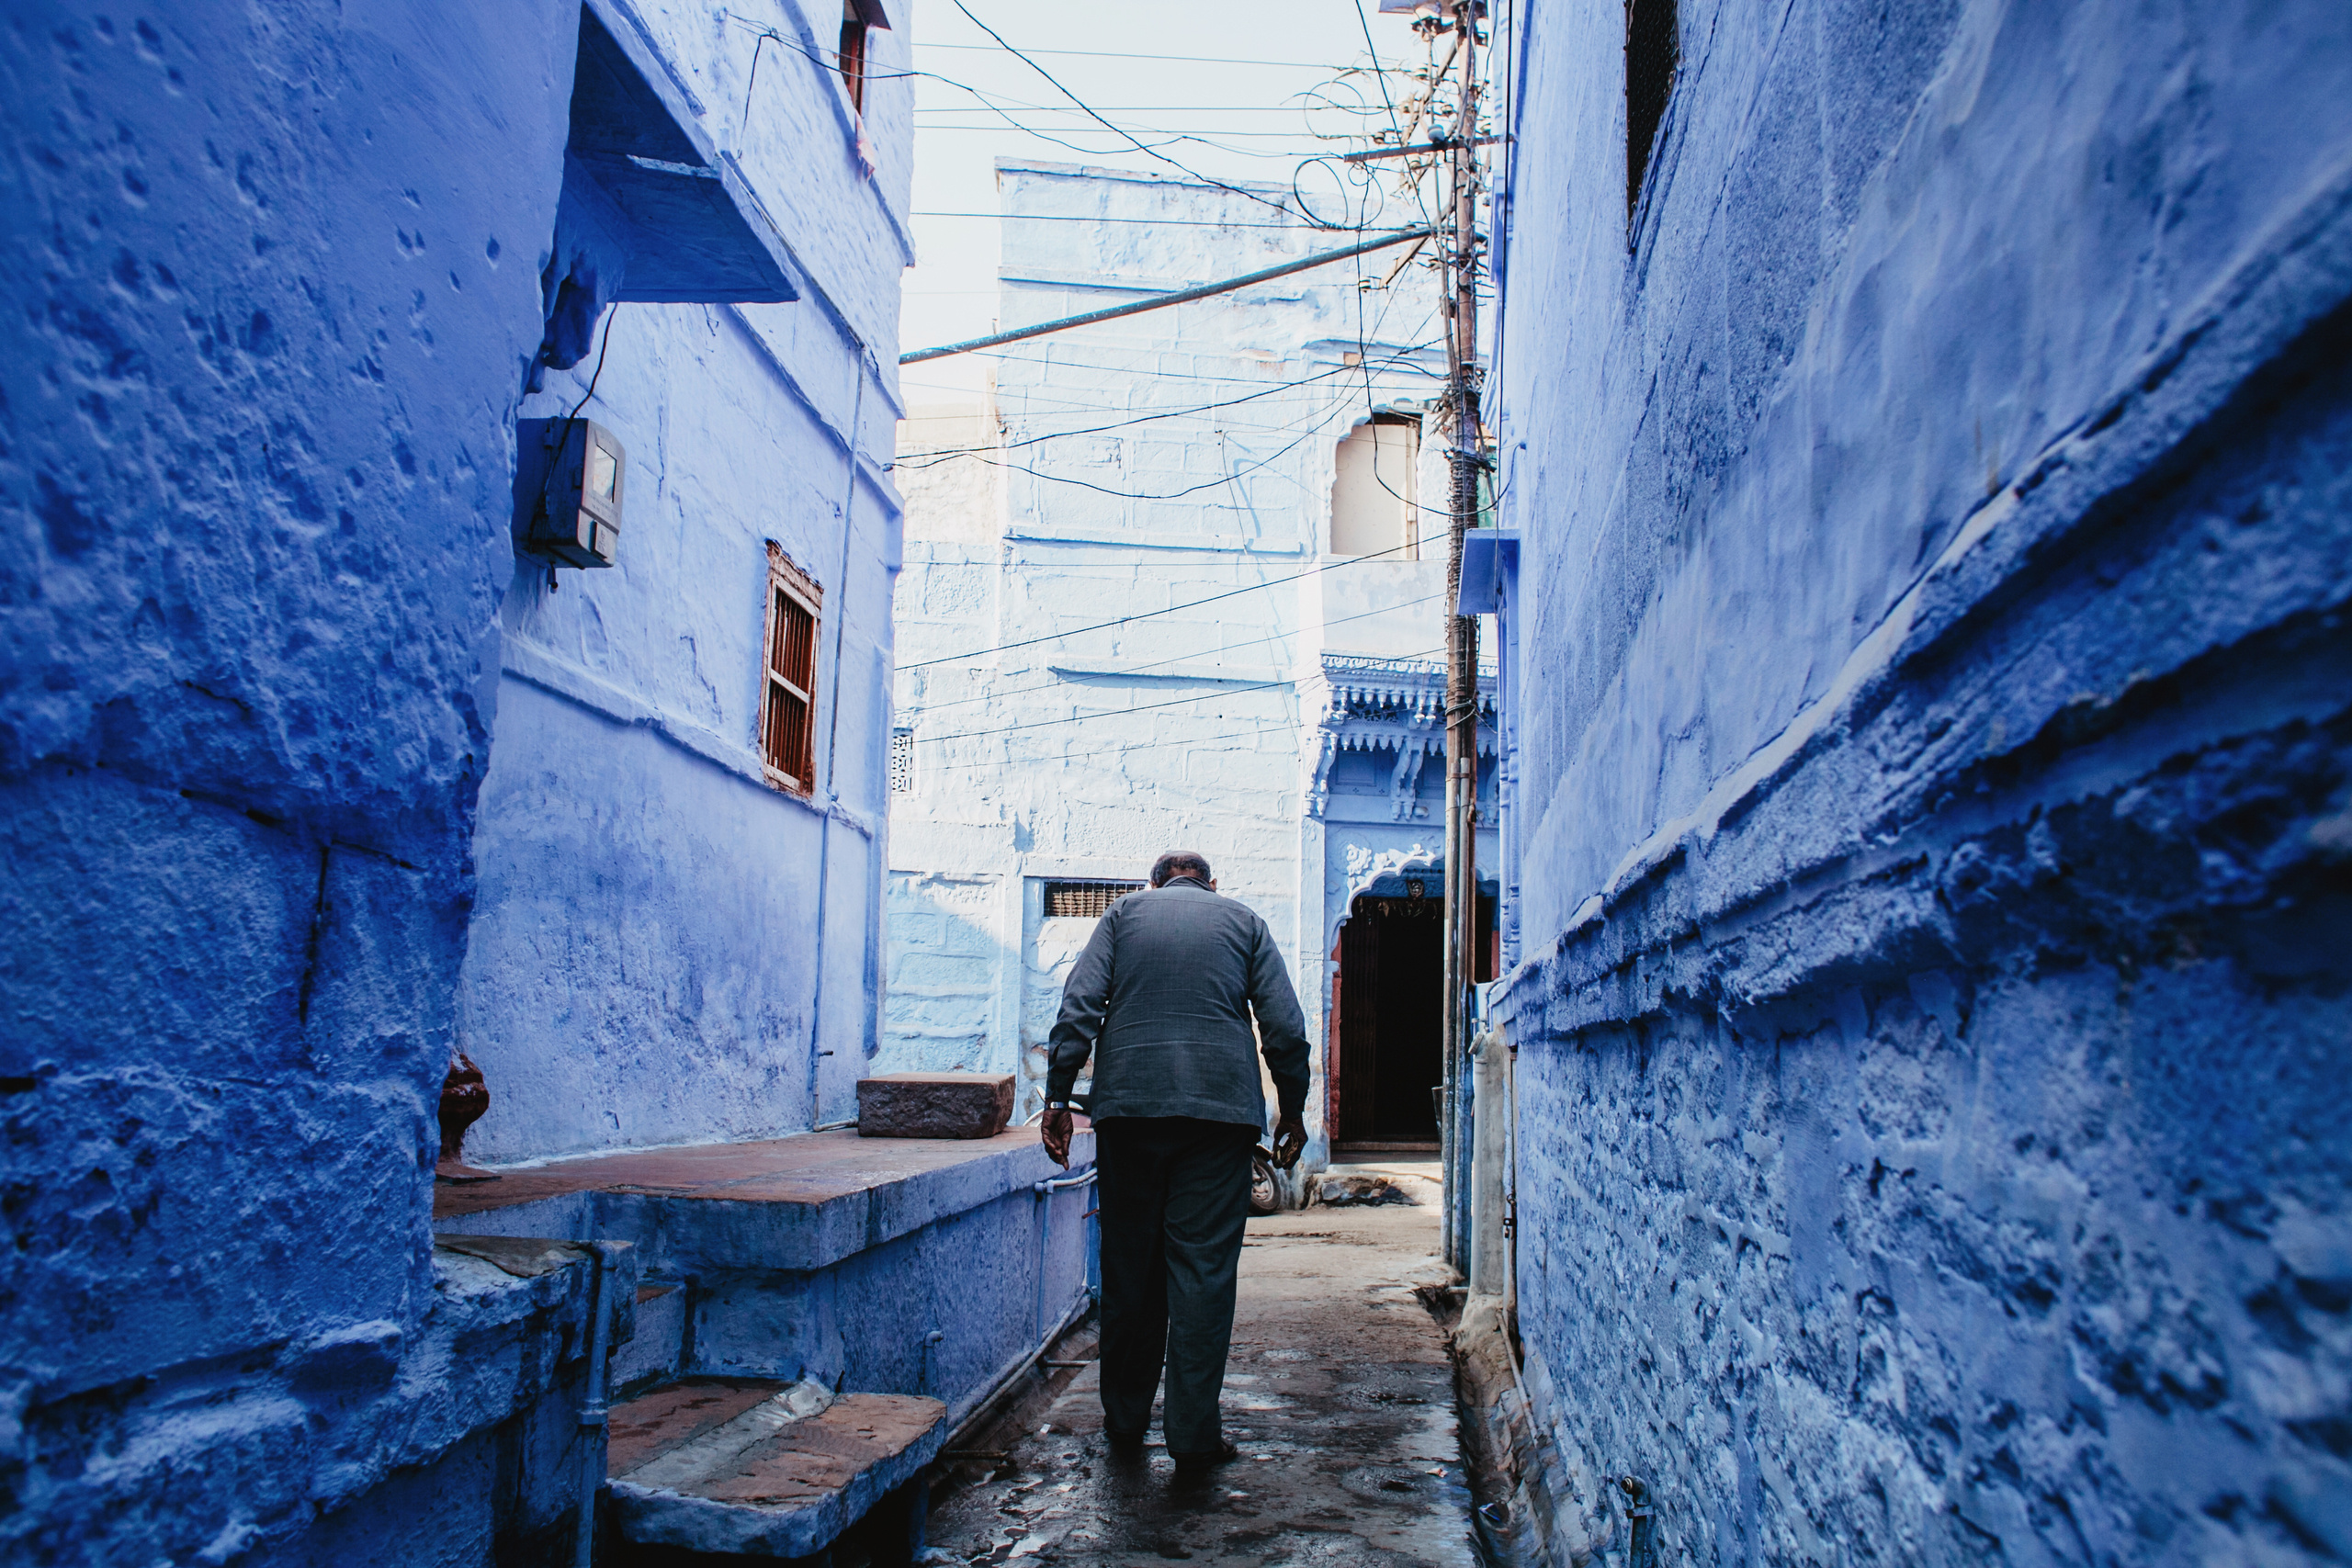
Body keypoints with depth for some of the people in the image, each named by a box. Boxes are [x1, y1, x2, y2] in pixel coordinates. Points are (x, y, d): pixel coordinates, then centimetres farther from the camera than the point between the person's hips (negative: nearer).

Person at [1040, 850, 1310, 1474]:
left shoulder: (1124, 912, 12)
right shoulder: (1244, 921, 13)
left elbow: (1079, 1005, 1)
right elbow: (1286, 1027, 6)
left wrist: (1058, 1098, 1)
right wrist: (1293, 1112, 13)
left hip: (1128, 1102, 1)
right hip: (1221, 1105, -1)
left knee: (1129, 1264, 9)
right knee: (1204, 1267, 1)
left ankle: (1125, 1422, 18)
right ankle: (1193, 1432, 0)